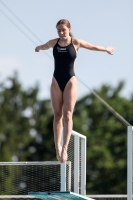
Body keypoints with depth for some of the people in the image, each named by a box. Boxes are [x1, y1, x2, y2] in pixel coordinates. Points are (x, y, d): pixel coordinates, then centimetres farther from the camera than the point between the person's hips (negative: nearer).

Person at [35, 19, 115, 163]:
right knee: (57, 115, 2)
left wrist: (106, 49, 29)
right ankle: (57, 147, 5)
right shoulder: (53, 43, 4)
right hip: (56, 82, 3)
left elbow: (93, 46, 14)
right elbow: (43, 46, 29)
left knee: (67, 115, -12)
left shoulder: (75, 42, -3)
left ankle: (65, 148, -20)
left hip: (70, 81, -3)